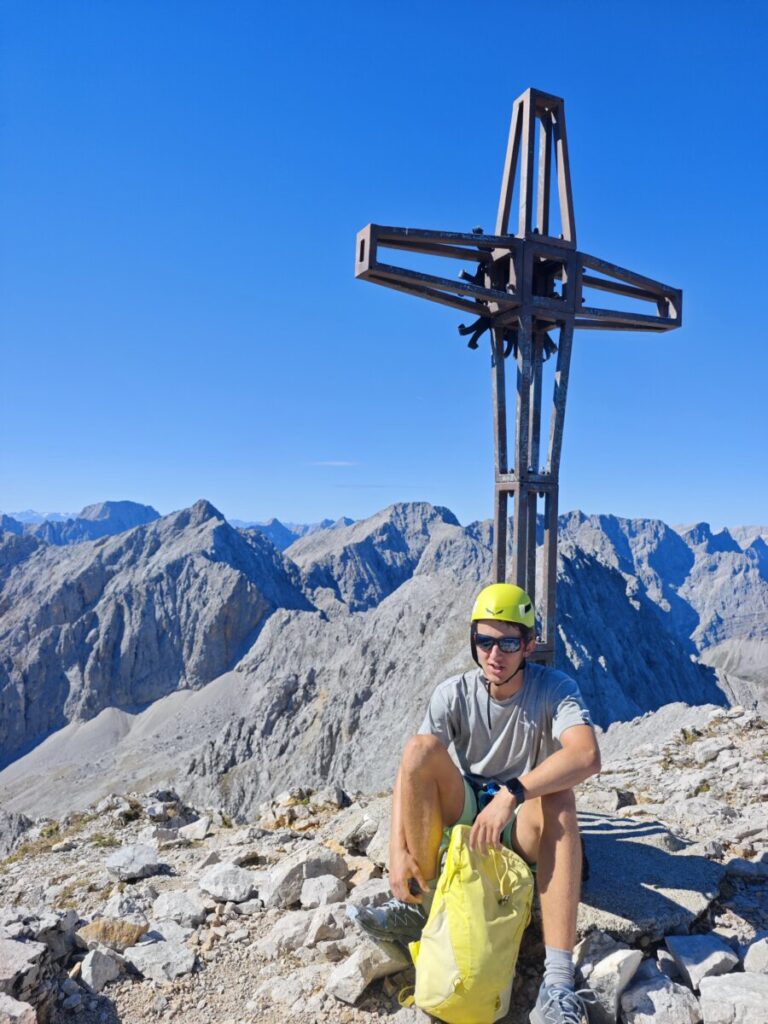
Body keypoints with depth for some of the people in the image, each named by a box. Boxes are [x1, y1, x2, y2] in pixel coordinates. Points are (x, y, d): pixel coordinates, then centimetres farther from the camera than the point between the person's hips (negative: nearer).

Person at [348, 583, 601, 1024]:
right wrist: (399, 851, -29)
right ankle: (418, 905, -17)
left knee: (558, 798, -36)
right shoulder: (455, 693, -10)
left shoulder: (555, 688, -16)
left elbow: (587, 756, -36)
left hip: (524, 825, -2)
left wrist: (512, 793, -43)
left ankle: (559, 979, -38)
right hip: (466, 812, 2)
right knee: (422, 747, -25)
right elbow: (412, 769, -18)